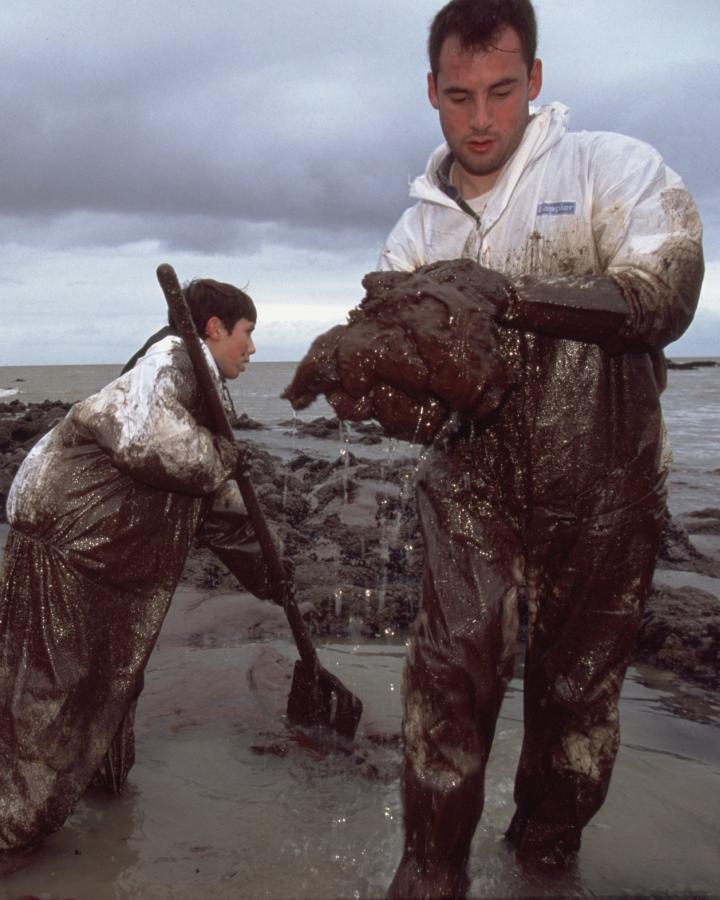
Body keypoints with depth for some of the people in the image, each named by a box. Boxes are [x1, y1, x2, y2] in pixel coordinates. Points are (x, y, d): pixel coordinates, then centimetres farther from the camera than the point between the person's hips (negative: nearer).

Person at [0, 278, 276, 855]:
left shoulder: (200, 390, 16)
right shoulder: (173, 358, -14)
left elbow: (217, 501, 23)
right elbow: (148, 440, -34)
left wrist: (264, 566, 26)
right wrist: (222, 457, -16)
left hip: (105, 539, 10)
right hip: (58, 525, -9)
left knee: (110, 658, 20)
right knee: (49, 673, -1)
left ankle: (97, 771, 39)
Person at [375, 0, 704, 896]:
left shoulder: (612, 168, -9)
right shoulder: (419, 226, 4)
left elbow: (662, 298, -23)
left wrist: (511, 295, -34)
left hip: (604, 487, -1)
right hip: (474, 484, 2)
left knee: (578, 683, 14)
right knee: (450, 669, -5)